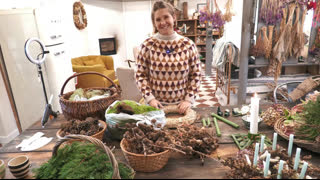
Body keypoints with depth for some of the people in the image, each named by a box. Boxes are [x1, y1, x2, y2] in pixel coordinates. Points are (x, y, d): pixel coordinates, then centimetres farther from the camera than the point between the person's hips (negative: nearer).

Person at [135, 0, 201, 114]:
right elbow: (140, 75, -3)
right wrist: (149, 98, -13)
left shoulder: (188, 44, -4)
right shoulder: (147, 45, -7)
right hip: (156, 105, -1)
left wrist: (189, 99, -8)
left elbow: (196, 74, 0)